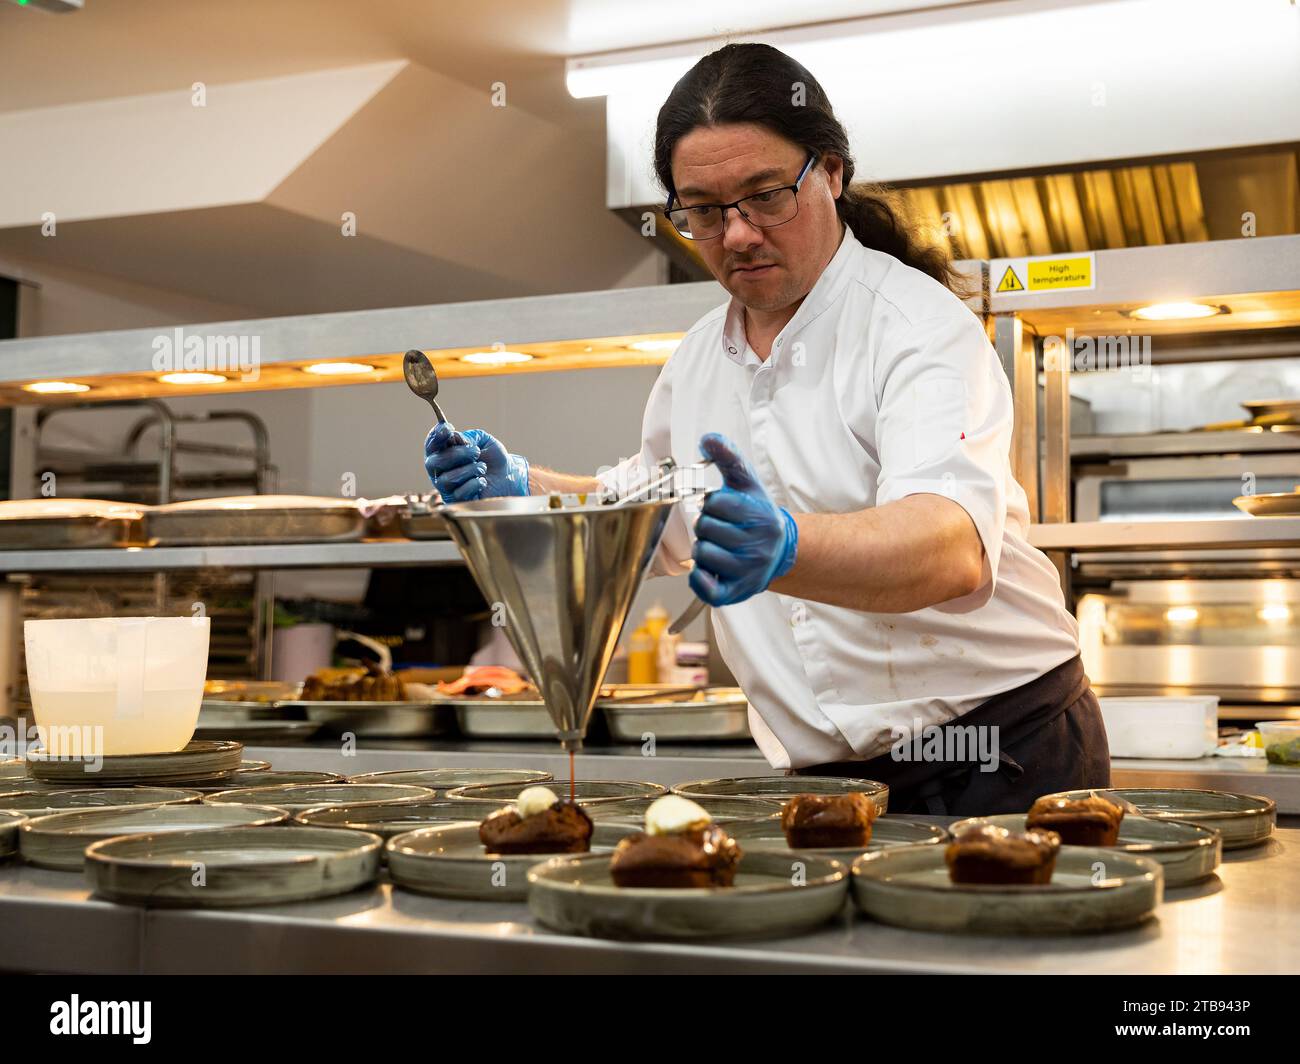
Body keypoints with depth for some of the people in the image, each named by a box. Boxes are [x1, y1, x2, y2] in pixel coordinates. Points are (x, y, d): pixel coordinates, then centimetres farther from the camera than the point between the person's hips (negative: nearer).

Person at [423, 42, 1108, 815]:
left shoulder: (920, 324, -15)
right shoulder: (700, 358, 8)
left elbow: (956, 545, -33)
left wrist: (784, 548, -51)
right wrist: (518, 485, 9)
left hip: (999, 757, -5)